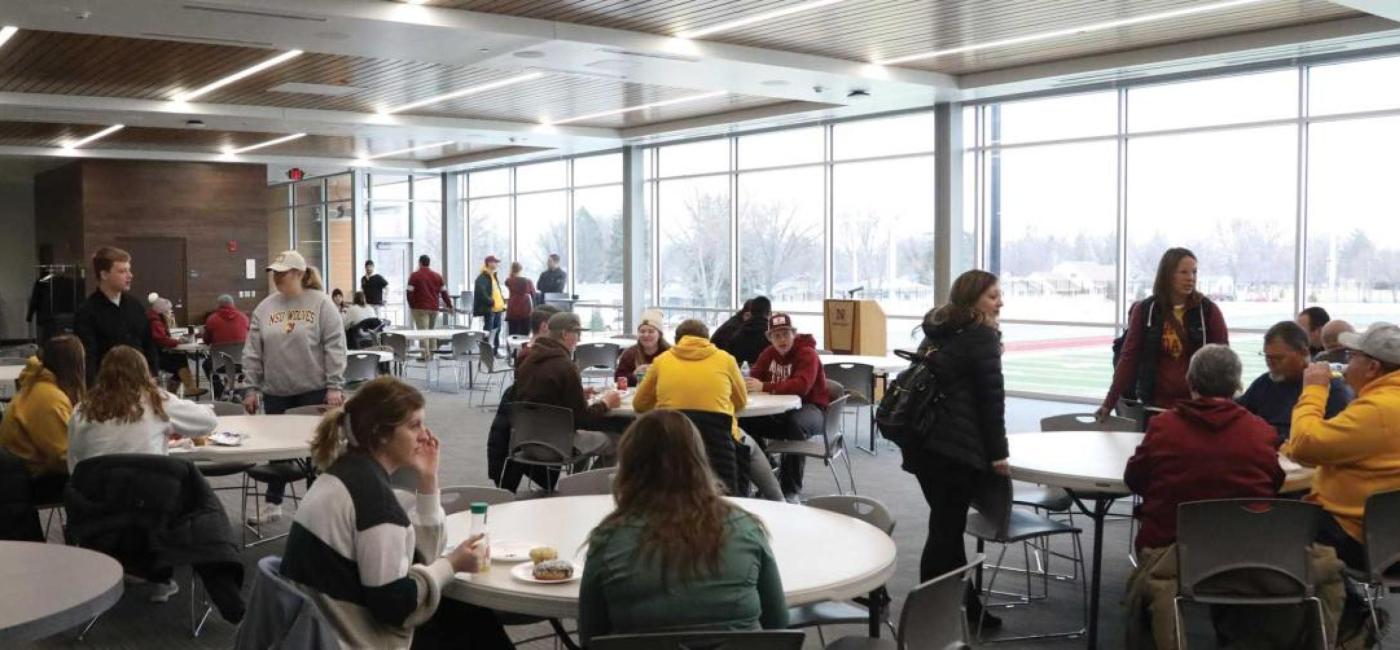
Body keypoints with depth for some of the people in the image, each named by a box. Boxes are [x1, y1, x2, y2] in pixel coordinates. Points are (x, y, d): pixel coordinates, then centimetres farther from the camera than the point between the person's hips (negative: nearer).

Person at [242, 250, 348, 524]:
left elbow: (334, 347, -9)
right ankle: (272, 503, 23)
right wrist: (251, 388, 4)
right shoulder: (265, 308, 6)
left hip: (314, 390, -4)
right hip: (276, 392, 4)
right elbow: (253, 352, 8)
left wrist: (334, 386, -14)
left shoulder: (321, 303, -6)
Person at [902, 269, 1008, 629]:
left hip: (921, 441, 9)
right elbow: (991, 397, -11)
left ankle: (965, 605, 22)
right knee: (946, 529, -3)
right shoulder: (981, 337, -7)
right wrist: (998, 452, -6)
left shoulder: (938, 331, 18)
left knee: (947, 526, 14)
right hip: (955, 447, -8)